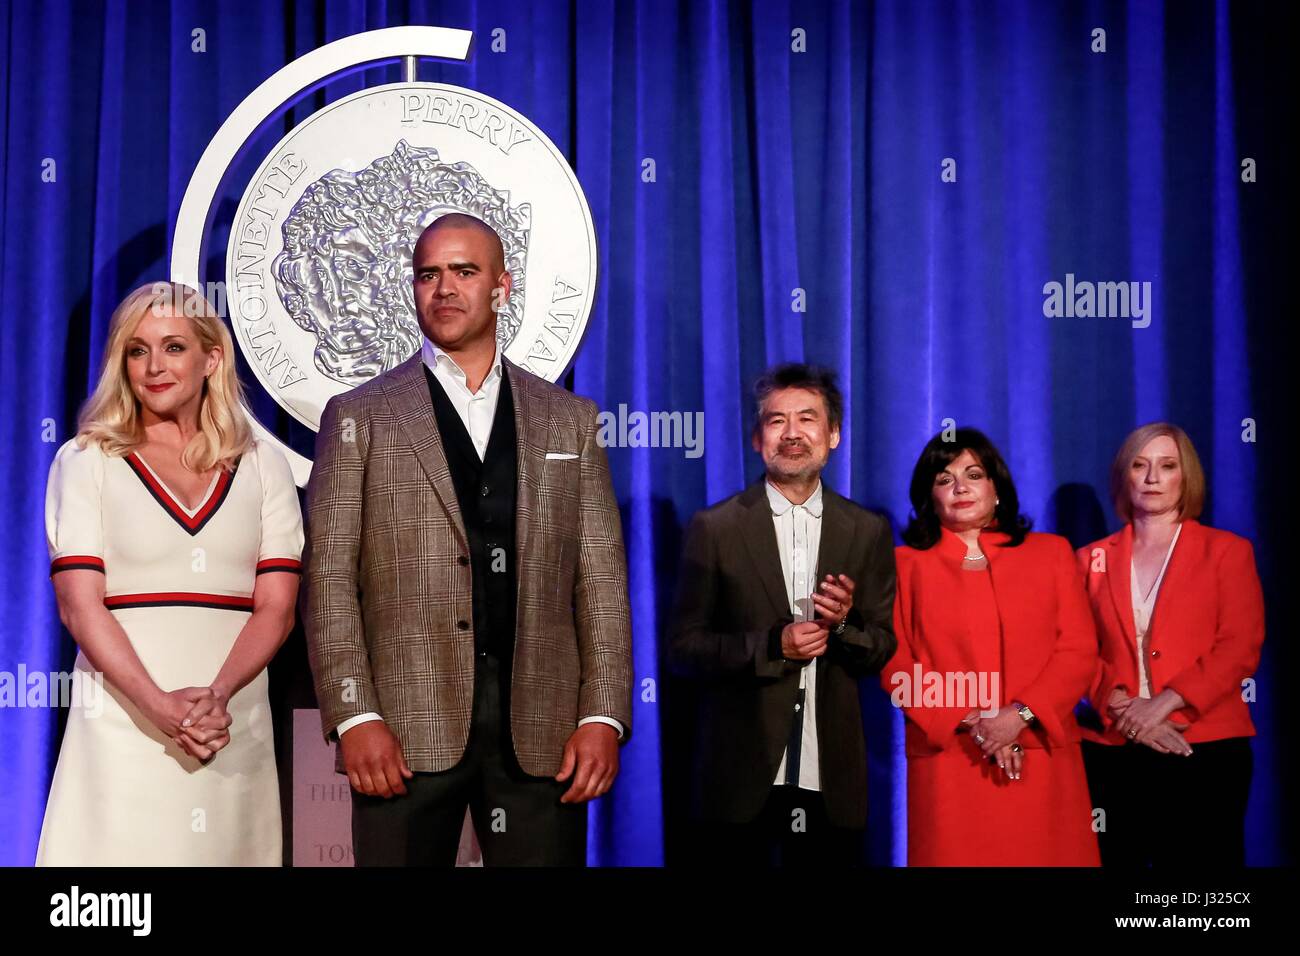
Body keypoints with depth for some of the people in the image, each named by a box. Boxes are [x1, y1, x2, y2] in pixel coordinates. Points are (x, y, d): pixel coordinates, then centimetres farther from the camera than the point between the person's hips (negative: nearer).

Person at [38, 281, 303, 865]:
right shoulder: (86, 461, 5)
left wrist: (217, 696, -15)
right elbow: (79, 604, -4)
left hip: (235, 724, 2)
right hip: (123, 721, -1)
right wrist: (160, 706, -17)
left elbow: (277, 605, 2)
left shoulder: (261, 465, 9)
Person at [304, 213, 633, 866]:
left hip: (541, 733, 2)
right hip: (407, 730, -1)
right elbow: (330, 581, 1)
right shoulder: (360, 417, 7)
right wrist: (355, 716, -9)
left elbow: (601, 580, 7)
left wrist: (603, 716, -2)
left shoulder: (569, 420, 12)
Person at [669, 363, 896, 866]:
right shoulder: (714, 527, -2)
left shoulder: (869, 532, 5)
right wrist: (772, 645, -16)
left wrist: (843, 624, -14)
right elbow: (683, 648, -3)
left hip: (831, 781, 2)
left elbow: (883, 649, 8)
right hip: (741, 780, -2)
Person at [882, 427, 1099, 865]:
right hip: (949, 763, -1)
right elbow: (896, 664, 1)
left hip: (1040, 758, 1)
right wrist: (970, 725, -10)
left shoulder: (1051, 552, 11)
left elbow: (1079, 650, 3)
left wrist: (1021, 715, -11)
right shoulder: (907, 564, 7)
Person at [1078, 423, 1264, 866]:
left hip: (1205, 750, -1)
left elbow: (1240, 649, -3)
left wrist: (1164, 703, -14)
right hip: (1111, 751, 2)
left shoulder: (1227, 550, 7)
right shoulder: (1093, 559, 12)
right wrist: (1121, 708, -12)